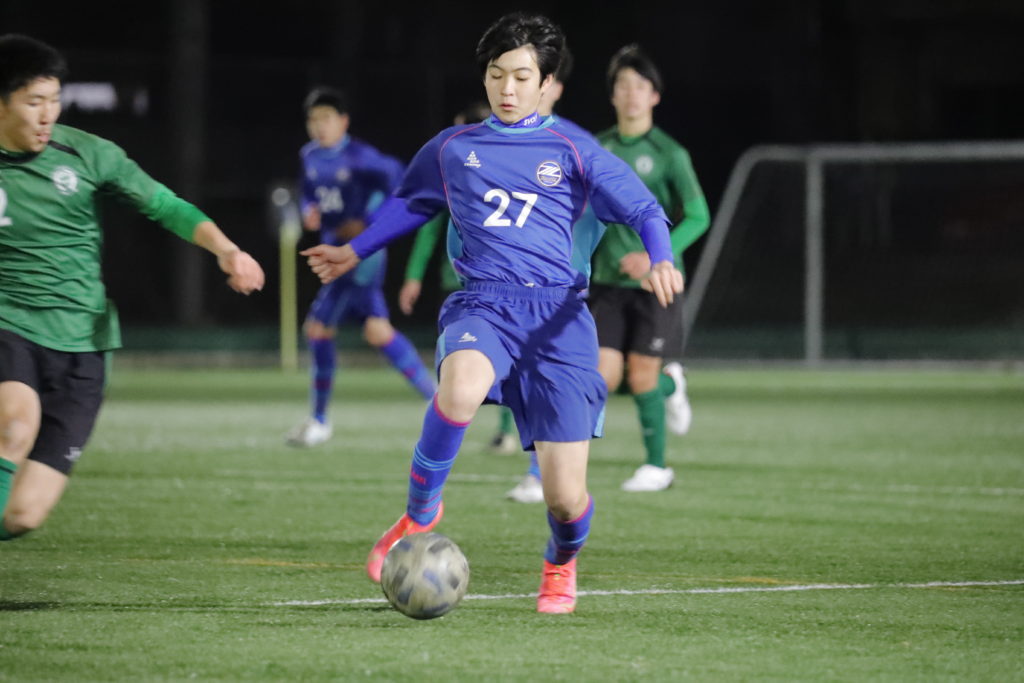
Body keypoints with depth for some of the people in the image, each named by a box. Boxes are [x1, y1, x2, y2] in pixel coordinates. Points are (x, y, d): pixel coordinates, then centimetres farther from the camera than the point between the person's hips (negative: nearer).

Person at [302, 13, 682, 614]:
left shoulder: (572, 152, 8)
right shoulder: (451, 149, 16)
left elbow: (645, 211, 7)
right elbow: (410, 203, 36)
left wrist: (662, 260, -14)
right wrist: (355, 252, 40)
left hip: (557, 315, -1)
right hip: (482, 306, 1)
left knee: (566, 496, -6)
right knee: (463, 383, -40)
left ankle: (562, 565, 33)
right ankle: (421, 512, -15)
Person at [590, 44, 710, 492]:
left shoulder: (668, 154, -7)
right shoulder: (598, 149, 6)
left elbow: (698, 218, -9)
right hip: (609, 283, 4)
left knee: (641, 376, -4)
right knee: (604, 378, -6)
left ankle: (656, 466, 15)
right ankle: (669, 385, 26)